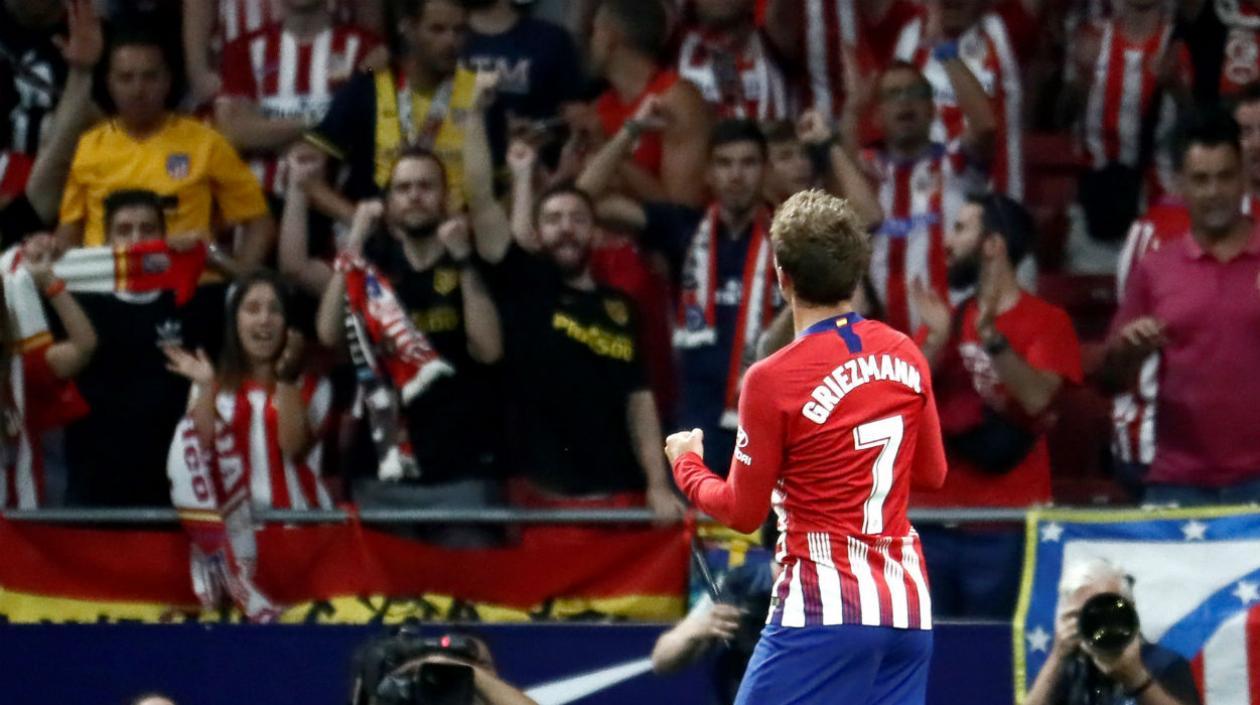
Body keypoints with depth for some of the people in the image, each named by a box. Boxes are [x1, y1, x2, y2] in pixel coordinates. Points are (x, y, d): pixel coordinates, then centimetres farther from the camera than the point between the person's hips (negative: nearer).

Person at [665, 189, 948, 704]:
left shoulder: (773, 379, -10)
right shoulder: (905, 355, 5)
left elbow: (743, 512, -1)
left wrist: (687, 464, 18)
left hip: (824, 608, -6)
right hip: (908, 608, 6)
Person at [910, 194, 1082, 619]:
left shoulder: (1045, 322, -1)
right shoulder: (945, 319, 15)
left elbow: (1036, 397, -16)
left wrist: (991, 337, -25)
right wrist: (937, 339, -9)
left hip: (1005, 526, -5)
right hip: (935, 516, 5)